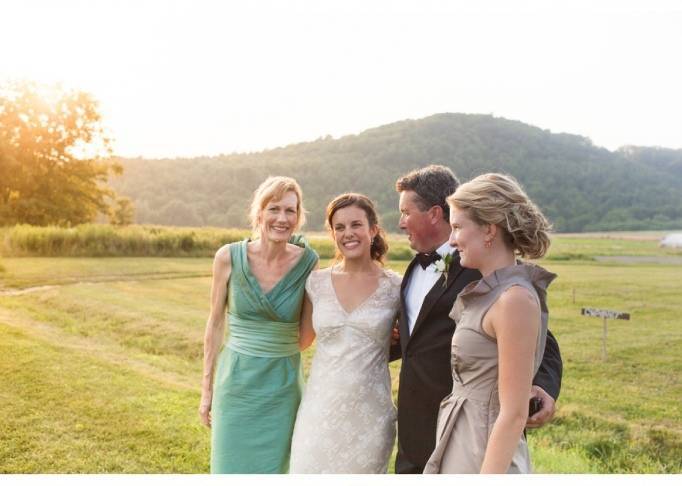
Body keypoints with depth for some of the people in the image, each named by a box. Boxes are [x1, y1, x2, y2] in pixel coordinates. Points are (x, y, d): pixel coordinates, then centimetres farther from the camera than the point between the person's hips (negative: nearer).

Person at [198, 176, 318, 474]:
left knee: (273, 467, 13)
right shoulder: (229, 257, -9)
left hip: (283, 385, 0)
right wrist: (207, 388, 3)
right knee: (232, 466, 10)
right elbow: (215, 324, 1)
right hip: (236, 380, 0)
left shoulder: (307, 262, -8)